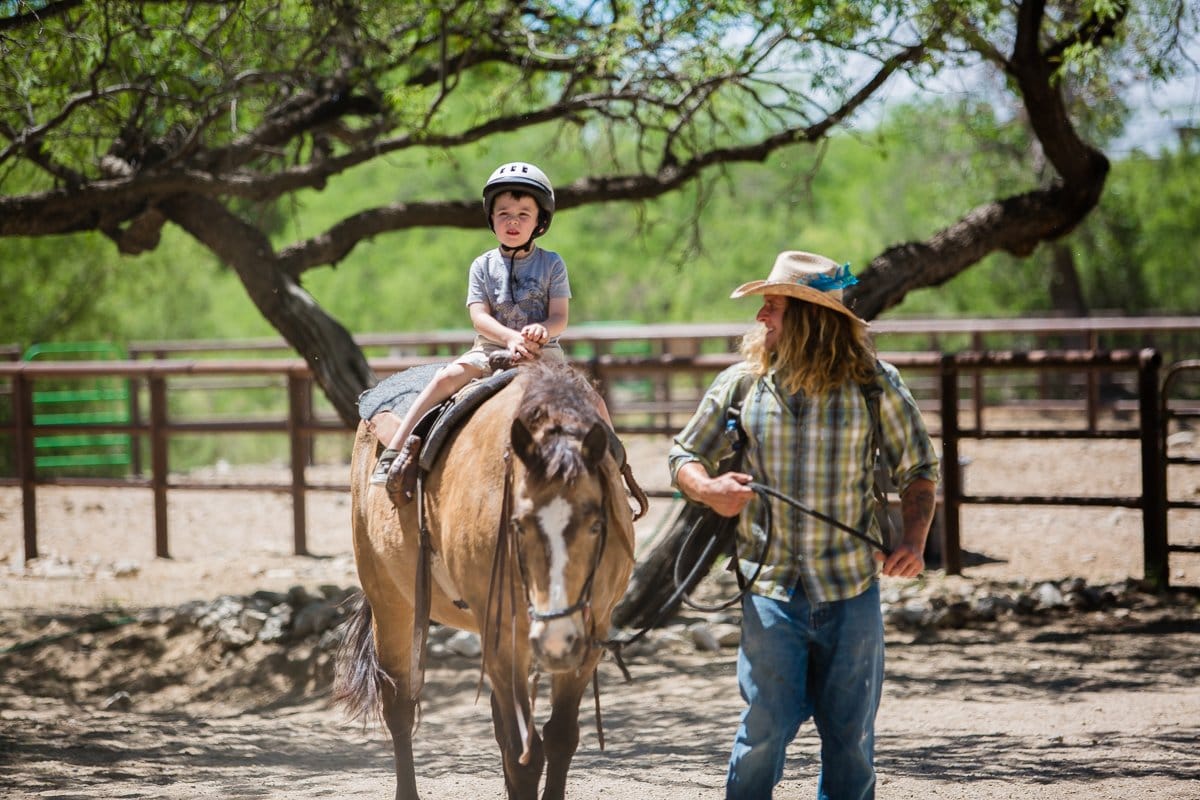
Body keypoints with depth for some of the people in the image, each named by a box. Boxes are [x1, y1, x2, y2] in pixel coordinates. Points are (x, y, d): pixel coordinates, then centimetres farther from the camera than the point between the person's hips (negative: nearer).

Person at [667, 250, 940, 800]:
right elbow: (683, 456, 10)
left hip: (851, 589, 0)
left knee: (850, 732, 8)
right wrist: (709, 489, -13)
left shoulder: (874, 384, -2)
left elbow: (919, 468, 6)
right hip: (771, 588, 0)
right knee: (766, 727, -3)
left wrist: (914, 539, -10)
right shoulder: (741, 383, 2)